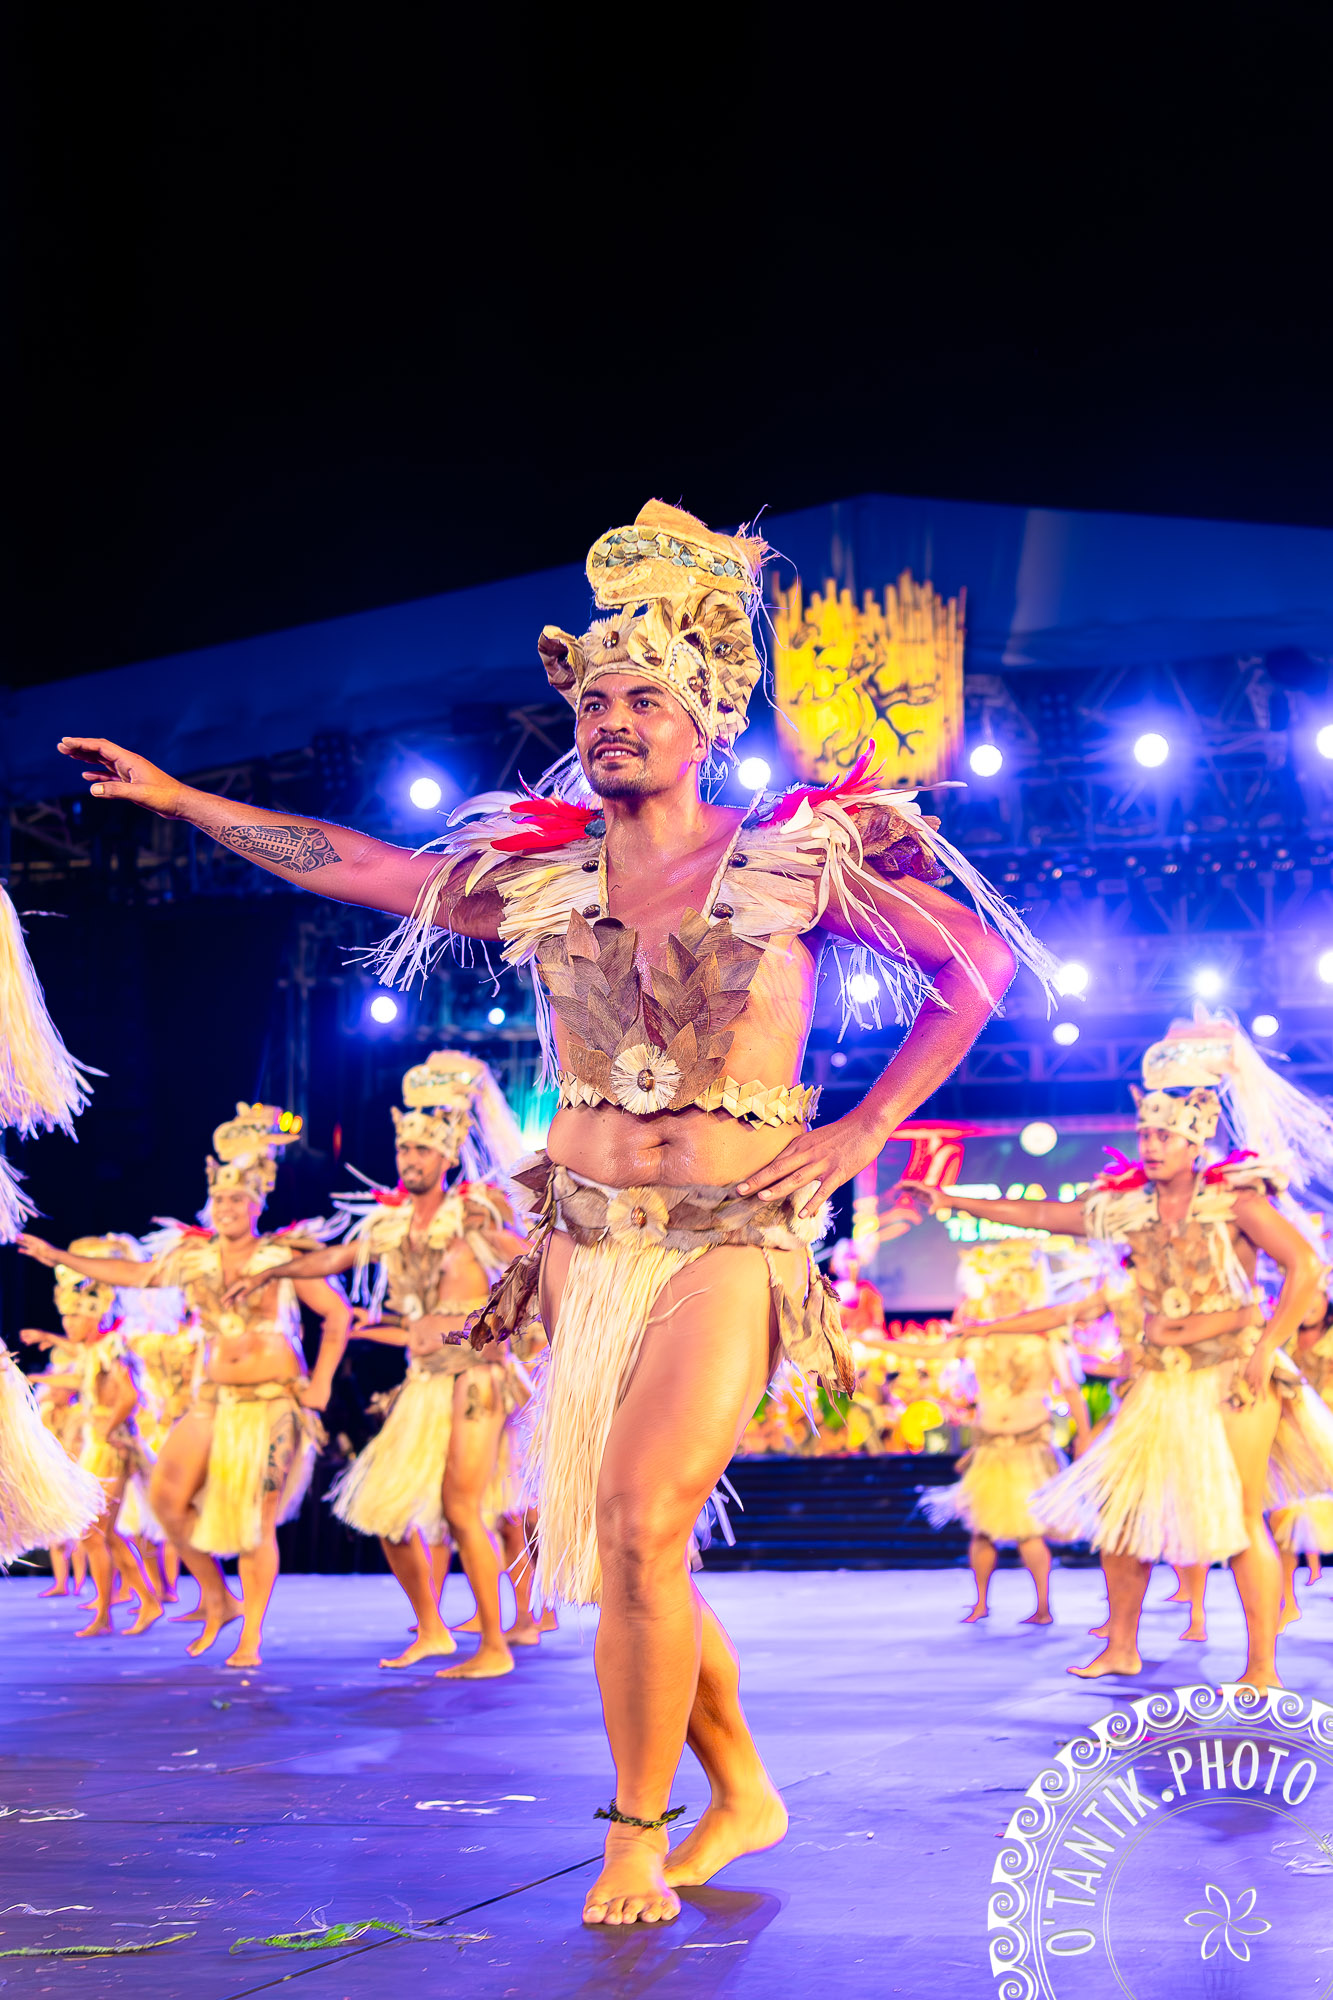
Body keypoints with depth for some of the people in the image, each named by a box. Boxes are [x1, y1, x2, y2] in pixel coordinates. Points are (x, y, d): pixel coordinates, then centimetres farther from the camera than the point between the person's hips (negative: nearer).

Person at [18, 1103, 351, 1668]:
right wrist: (60, 1256, 19)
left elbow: (337, 1313, -1)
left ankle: (251, 1637, 5)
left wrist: (320, 1384, -6)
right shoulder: (196, 1255, 7)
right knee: (168, 1497, -10)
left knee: (255, 1520, -6)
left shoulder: (285, 1256, -4)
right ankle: (216, 1601, 10)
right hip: (214, 1400, 4)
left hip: (275, 1403, -4)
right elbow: (136, 1273, 19)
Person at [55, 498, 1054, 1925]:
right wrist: (177, 798, 16)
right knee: (625, 1538, 4)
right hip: (588, 1240, 5)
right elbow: (354, 864, 15)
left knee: (640, 1516, -19)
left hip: (734, 1235, -5)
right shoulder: (541, 872, 9)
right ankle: (742, 1793, 24)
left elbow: (979, 962, 5)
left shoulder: (799, 853, -1)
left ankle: (640, 1828, -2)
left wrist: (862, 1127, 0)